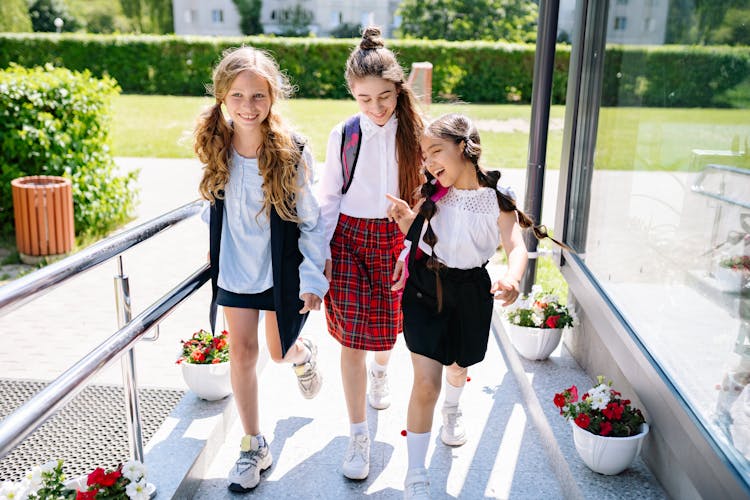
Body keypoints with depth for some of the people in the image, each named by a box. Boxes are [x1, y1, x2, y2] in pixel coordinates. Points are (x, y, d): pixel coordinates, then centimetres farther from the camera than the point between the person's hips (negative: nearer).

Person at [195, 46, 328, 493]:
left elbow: (310, 220, -12)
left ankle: (305, 355, 51)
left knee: (280, 352, 11)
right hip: (235, 268, 3)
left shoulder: (292, 152, -19)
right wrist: (215, 252, 15)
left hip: (281, 270, -3)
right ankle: (254, 446, 24)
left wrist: (314, 277, -12)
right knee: (242, 353, 7)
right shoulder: (216, 147, -8)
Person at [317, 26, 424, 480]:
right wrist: (322, 250, 0)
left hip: (397, 239, 1)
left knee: (389, 324, 14)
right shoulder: (343, 135, -3)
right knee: (352, 340, -2)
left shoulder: (414, 133, -3)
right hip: (350, 239, -1)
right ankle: (359, 436, 11)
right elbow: (330, 196, 3)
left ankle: (381, 370, 53)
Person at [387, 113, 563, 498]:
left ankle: (452, 411, 63)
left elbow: (517, 247, -23)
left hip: (470, 292, 1)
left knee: (458, 366, 24)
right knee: (426, 382, -8)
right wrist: (404, 216, -16)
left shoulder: (498, 200, -12)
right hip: (424, 288, 0)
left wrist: (512, 279, -44)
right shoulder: (431, 193, -6)